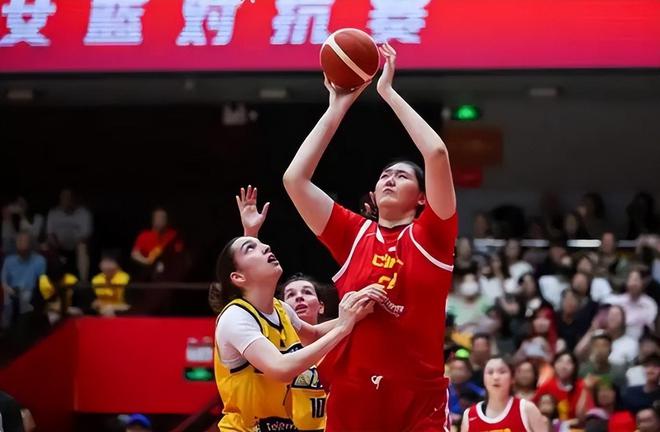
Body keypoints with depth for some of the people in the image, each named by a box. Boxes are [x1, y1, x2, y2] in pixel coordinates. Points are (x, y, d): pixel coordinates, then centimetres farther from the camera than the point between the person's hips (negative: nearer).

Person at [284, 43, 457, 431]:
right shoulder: (354, 234, 12)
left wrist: (388, 91, -1)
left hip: (418, 400, -3)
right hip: (351, 396, 3)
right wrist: (338, 107, 9)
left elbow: (436, 154, -9)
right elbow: (294, 178, 6)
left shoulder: (430, 236, 4)